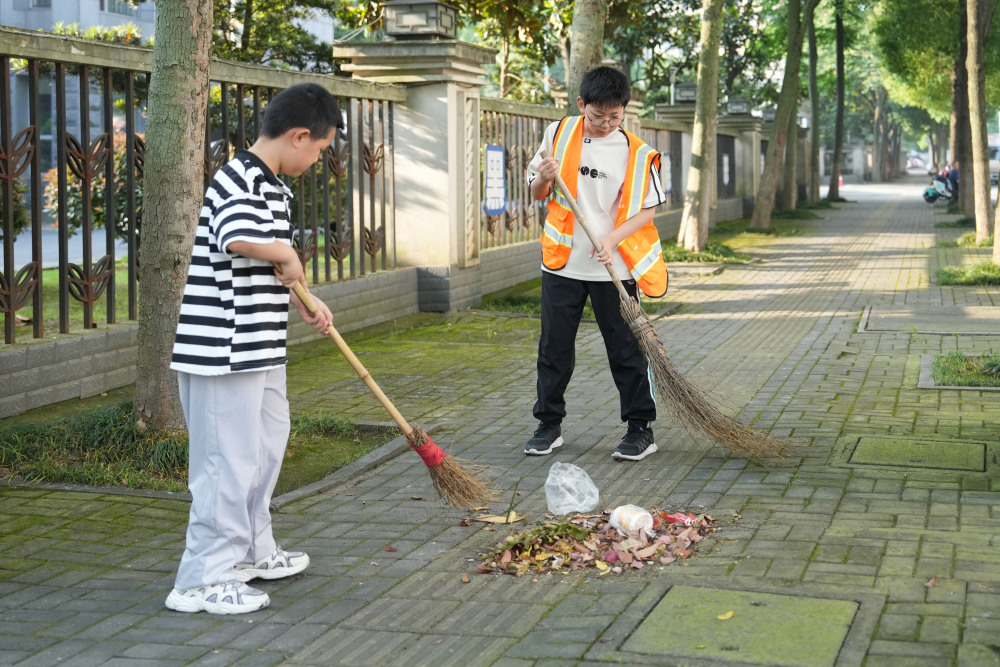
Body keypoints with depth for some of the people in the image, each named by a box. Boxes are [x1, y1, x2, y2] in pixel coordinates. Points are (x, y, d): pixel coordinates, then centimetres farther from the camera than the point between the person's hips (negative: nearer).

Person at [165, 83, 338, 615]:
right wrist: (288, 256, -20)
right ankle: (204, 580, 3)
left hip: (259, 348, 11)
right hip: (224, 349, -11)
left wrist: (305, 303, 16)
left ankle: (251, 551, 35)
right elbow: (237, 239, -38)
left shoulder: (271, 185, 16)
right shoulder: (241, 179, -18)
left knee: (266, 446, 21)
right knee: (230, 459, -5)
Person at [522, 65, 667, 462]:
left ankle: (641, 430, 11)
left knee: (626, 349, 2)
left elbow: (647, 210, -3)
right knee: (554, 347, 9)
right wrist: (544, 179, -14)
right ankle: (549, 426, 21)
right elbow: (537, 194, 9)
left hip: (613, 267, -2)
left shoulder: (636, 153, -5)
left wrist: (612, 239, -18)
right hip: (562, 263, 2)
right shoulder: (558, 135, 2)